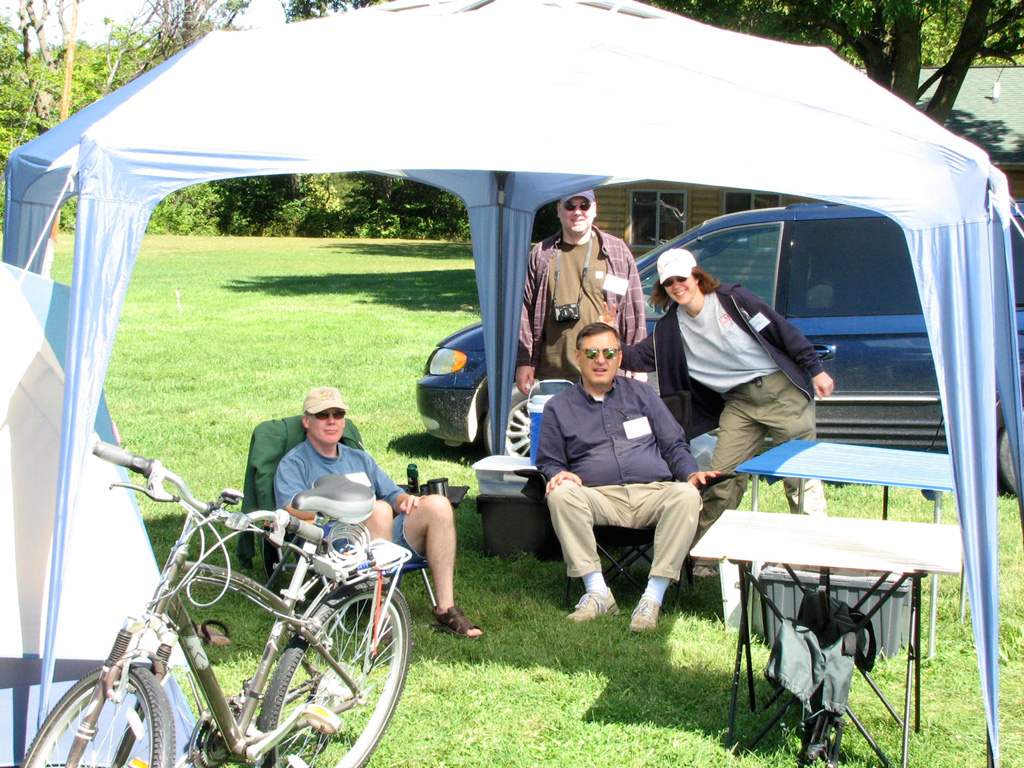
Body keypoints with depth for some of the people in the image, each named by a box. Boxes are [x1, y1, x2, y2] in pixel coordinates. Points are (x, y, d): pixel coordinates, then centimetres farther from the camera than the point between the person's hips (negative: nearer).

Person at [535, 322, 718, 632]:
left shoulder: (641, 394, 20)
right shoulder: (559, 407, 18)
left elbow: (675, 446, 18)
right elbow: (549, 462, 15)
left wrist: (692, 473, -2)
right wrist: (559, 475, -9)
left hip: (652, 494, 1)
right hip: (600, 498, -1)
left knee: (688, 496, -32)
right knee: (560, 494, -33)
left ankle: (653, 597, -33)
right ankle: (597, 591, -30)